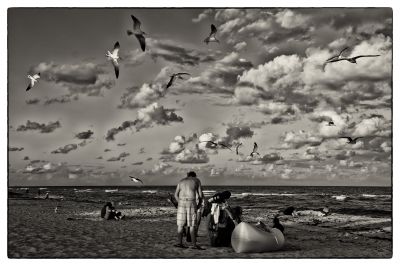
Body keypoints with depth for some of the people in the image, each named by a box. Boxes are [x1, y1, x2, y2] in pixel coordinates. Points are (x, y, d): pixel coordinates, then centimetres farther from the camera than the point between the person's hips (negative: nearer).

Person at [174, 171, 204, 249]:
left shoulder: (181, 181, 19)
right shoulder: (197, 180, 11)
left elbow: (176, 195, 14)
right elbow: (200, 195, 6)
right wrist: (199, 205, 19)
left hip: (181, 202, 4)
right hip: (191, 202, -3)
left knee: (181, 224, 8)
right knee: (192, 224, -2)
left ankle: (179, 242, 5)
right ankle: (194, 244, -4)